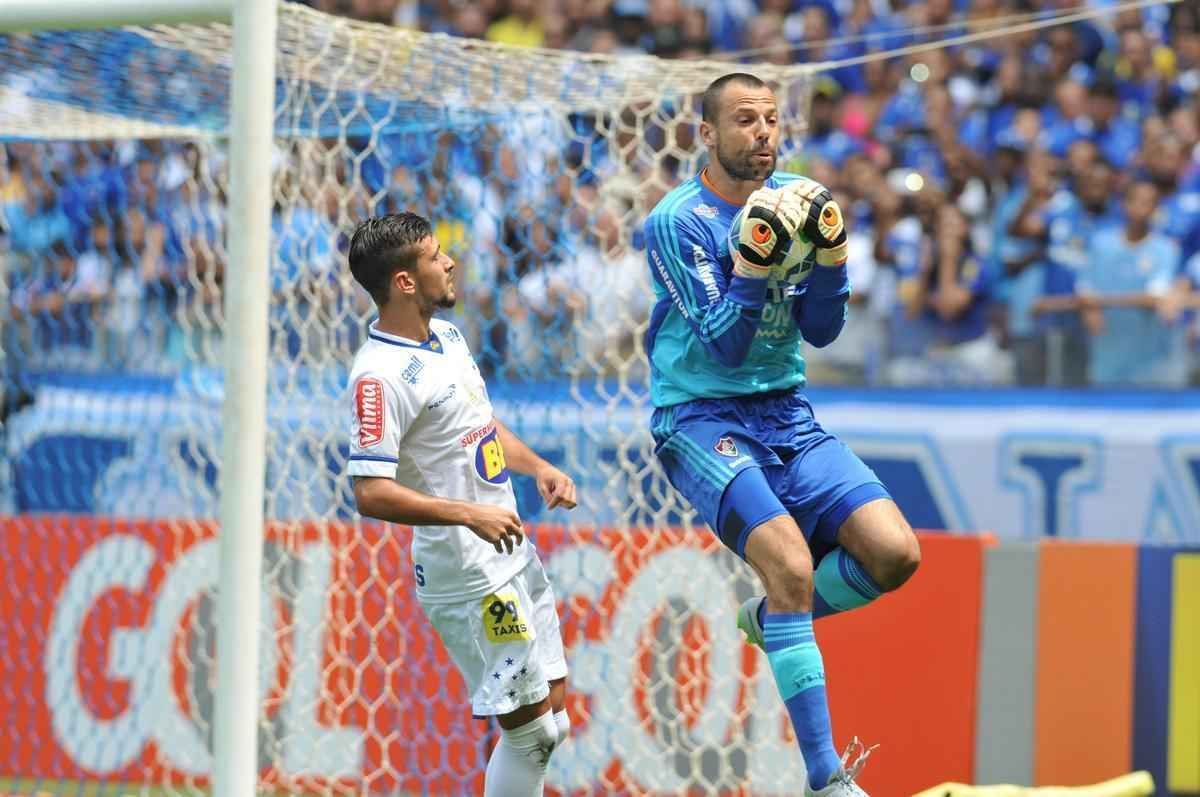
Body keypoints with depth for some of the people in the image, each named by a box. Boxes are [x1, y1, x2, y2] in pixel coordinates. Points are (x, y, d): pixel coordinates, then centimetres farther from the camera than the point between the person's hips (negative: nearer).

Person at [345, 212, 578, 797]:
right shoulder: (381, 376, -21)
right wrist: (470, 514, -30)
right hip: (469, 576, -9)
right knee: (530, 728, -6)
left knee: (550, 719, 13)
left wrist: (538, 468, 8)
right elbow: (371, 493, -26)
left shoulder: (447, 335, 10)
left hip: (512, 555, 9)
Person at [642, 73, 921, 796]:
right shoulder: (676, 222, -11)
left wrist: (830, 256, -10)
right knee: (793, 566, -27)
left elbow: (820, 331, 6)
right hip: (702, 417, -6)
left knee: (895, 554, -12)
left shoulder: (796, 199, 7)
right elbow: (722, 346, -15)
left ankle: (771, 615, 17)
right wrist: (753, 264, -27)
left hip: (786, 413, 6)